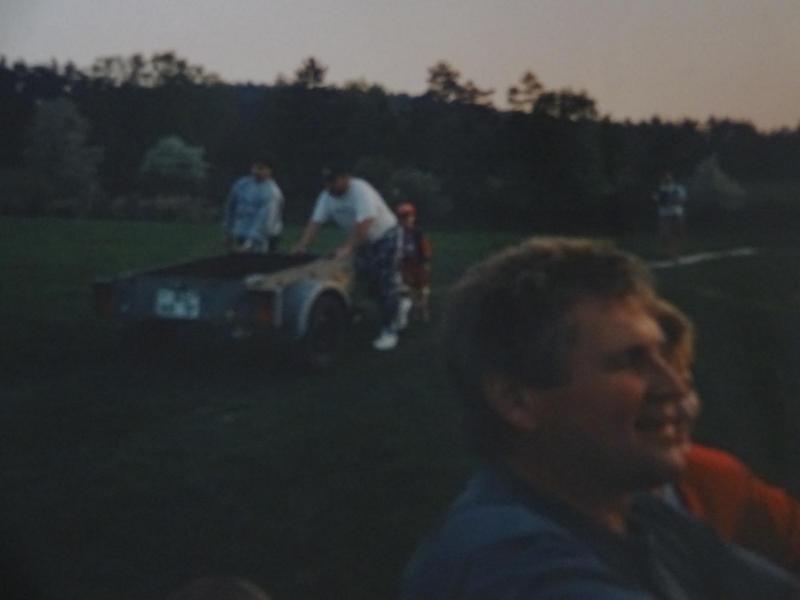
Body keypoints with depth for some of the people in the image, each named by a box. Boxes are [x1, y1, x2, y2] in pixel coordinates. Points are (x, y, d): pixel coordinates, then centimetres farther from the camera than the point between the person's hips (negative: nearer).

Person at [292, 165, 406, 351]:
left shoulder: (361, 191, -30)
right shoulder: (327, 196, -9)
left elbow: (364, 224, -39)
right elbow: (315, 222, -14)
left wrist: (348, 248, -47)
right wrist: (301, 245, -27)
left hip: (385, 236, -7)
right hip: (363, 240, 7)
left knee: (387, 284, -8)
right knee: (365, 281, 6)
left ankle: (389, 331, -5)